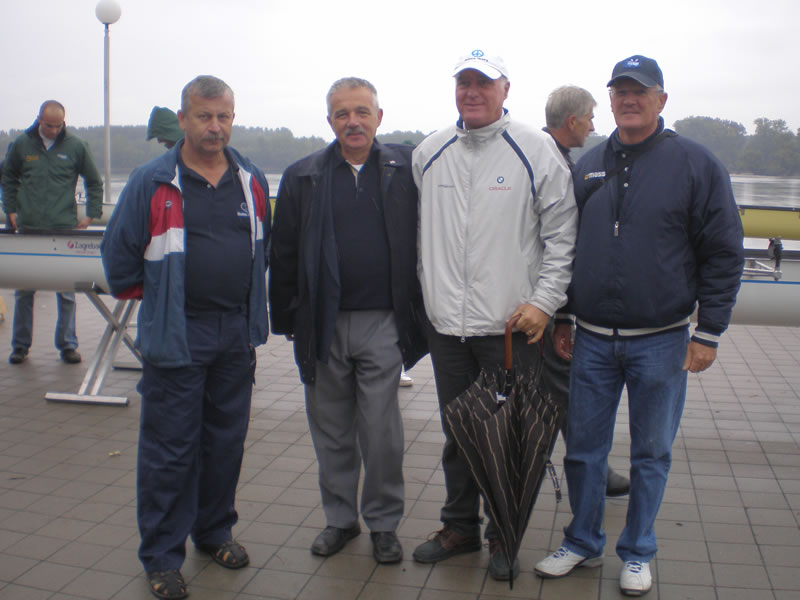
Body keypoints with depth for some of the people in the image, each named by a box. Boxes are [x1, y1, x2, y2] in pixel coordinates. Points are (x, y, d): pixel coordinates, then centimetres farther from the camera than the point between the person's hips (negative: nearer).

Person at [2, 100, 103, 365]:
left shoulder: (76, 146, 4)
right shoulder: (21, 144, 7)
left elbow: (94, 182, 13)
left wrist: (91, 214, 5)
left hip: (64, 229, -1)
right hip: (27, 228, 1)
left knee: (66, 291, 1)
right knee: (23, 290, 5)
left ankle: (68, 345, 12)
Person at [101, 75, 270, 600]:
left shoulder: (252, 181, 8)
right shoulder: (153, 182, -5)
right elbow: (120, 253, 2)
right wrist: (155, 298, 7)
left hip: (237, 335, 4)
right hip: (177, 336, -4)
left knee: (227, 440, 14)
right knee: (171, 449, 1)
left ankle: (215, 531, 32)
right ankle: (163, 556, 15)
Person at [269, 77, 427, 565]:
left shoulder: (406, 169, 2)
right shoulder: (302, 177, 6)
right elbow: (284, 255, 7)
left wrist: (419, 313, -2)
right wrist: (285, 318, 4)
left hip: (382, 324, -2)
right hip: (323, 325, 2)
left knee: (382, 431, 3)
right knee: (331, 429, 12)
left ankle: (384, 523, 22)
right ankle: (341, 518, 30)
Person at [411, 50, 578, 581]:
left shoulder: (536, 149, -3)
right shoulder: (429, 153, 8)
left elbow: (563, 233, -3)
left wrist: (545, 301, -10)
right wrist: (430, 293, 14)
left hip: (512, 325, -3)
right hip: (446, 323, 4)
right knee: (457, 434, 15)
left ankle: (503, 536, 25)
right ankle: (460, 526, 32)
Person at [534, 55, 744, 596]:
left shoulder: (696, 164, -3)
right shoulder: (588, 167, 8)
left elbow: (723, 254, -4)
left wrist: (709, 333, -8)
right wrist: (560, 318, 13)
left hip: (661, 342, -3)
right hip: (592, 340, 3)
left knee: (652, 453, 10)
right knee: (584, 448, 10)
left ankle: (637, 553, 27)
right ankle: (584, 544, 29)